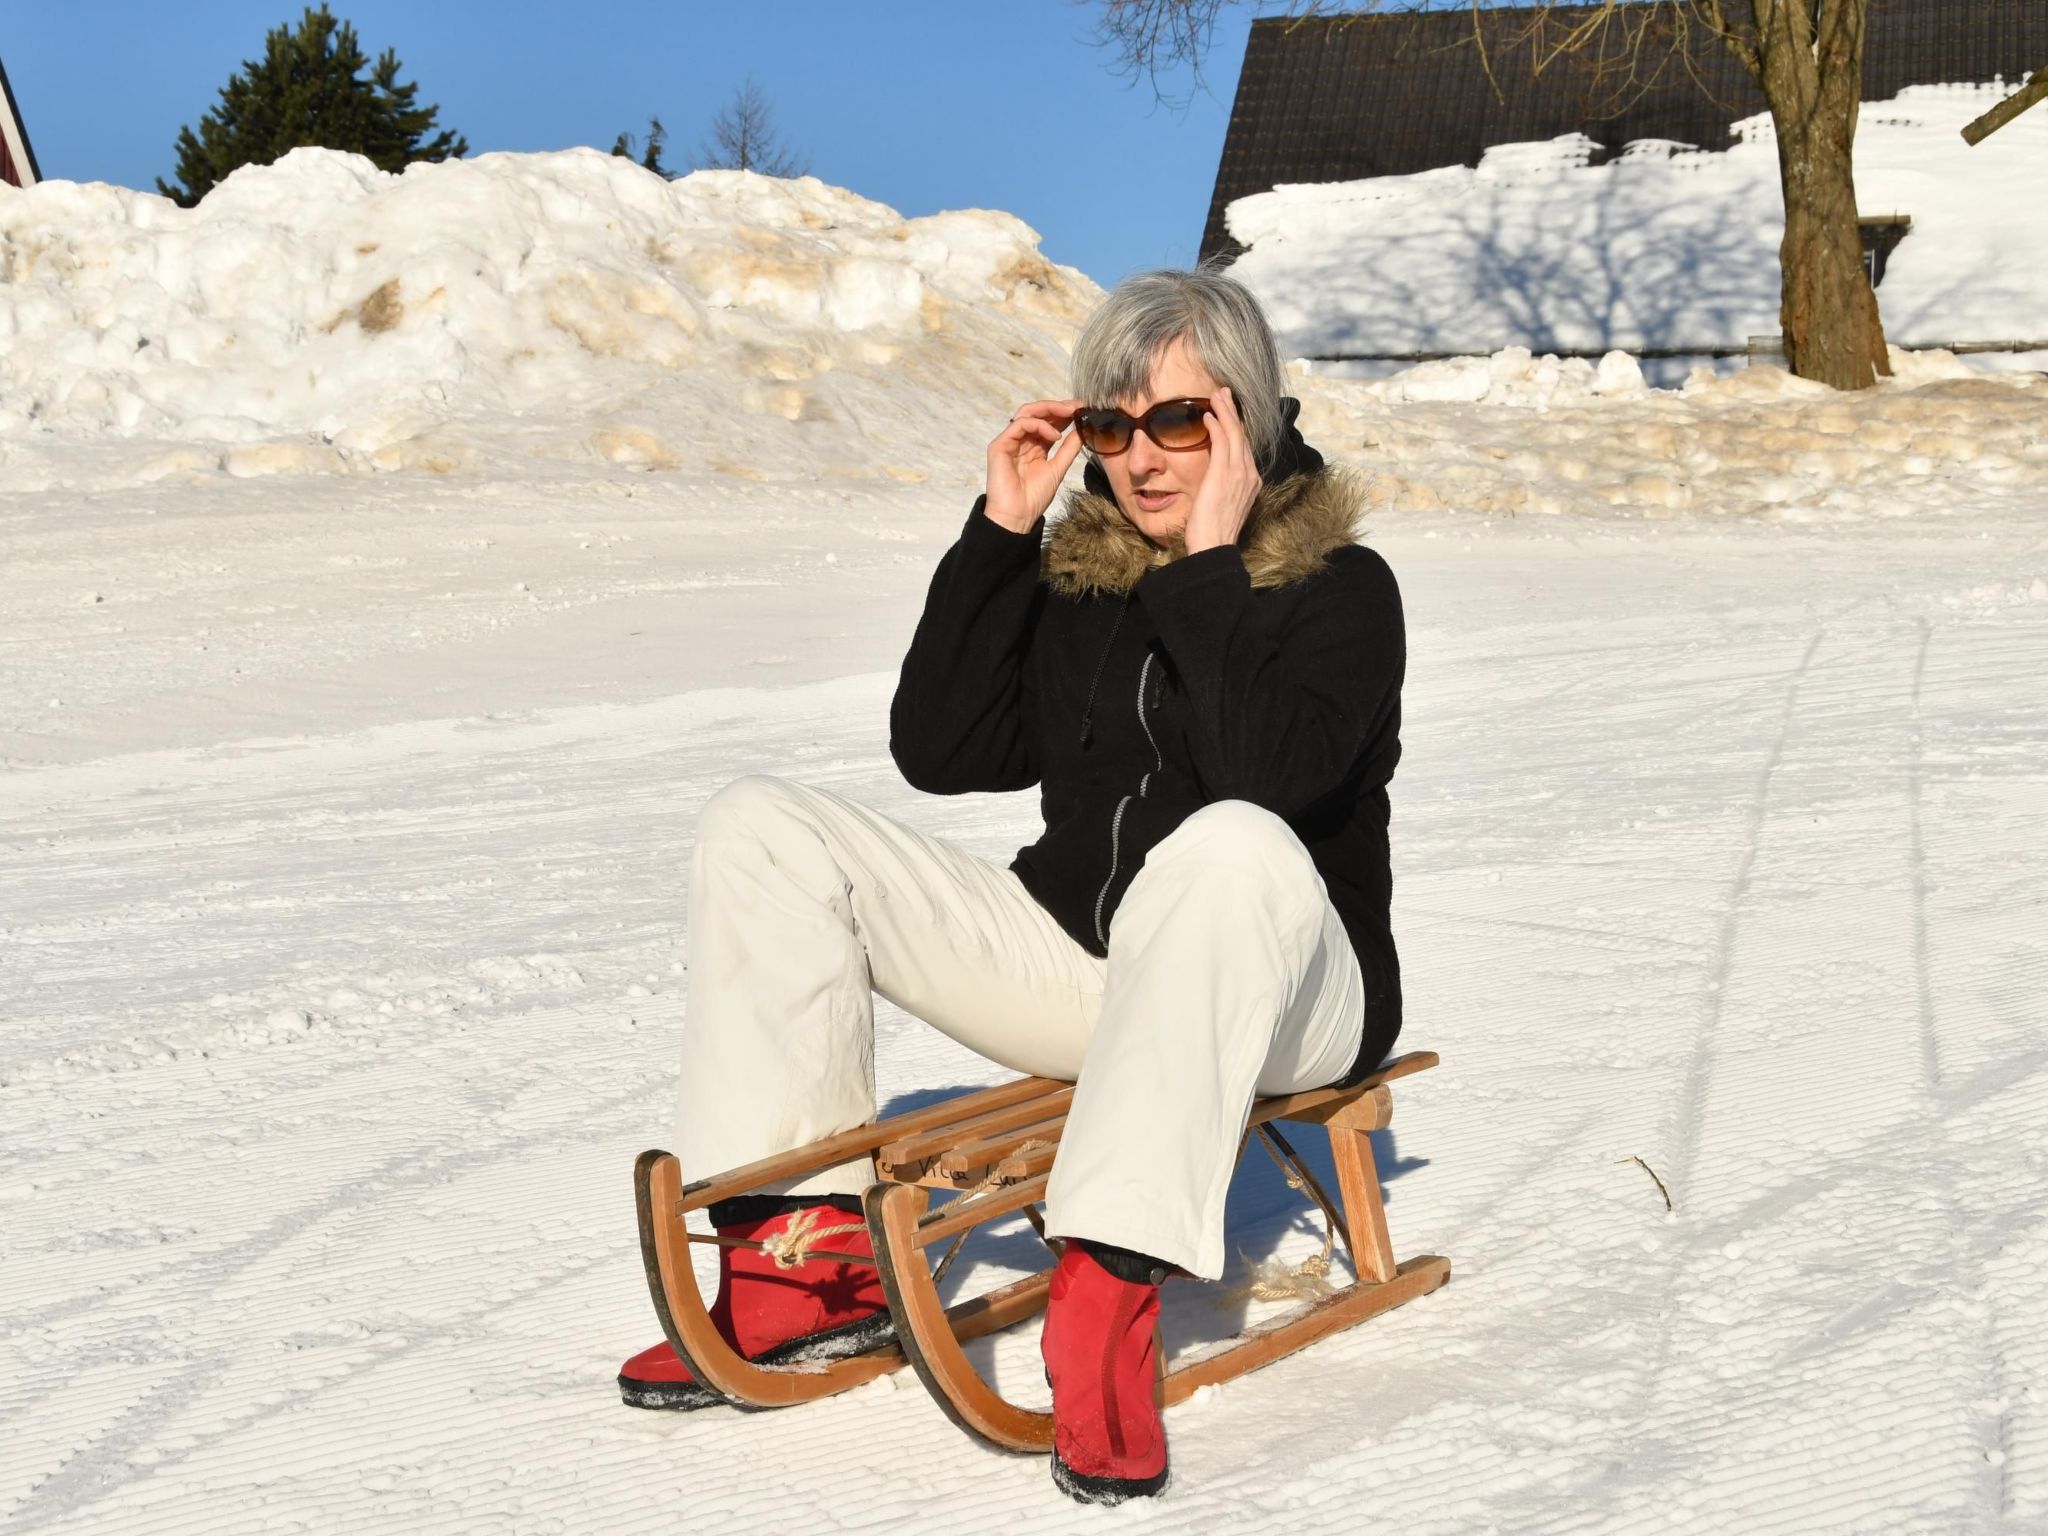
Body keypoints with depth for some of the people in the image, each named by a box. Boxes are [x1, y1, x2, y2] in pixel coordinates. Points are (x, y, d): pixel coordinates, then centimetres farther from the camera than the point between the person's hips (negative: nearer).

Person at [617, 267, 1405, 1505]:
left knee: (1234, 846, -42)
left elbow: (1266, 775, -25)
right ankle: (807, 1260, -15)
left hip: (1279, 987, -6)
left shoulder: (1342, 586, -7)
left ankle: (1109, 1290, -46)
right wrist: (1001, 530, -4)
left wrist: (1210, 562, -23)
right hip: (1084, 965, 6)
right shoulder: (1076, 574, 8)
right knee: (762, 826, -7)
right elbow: (942, 750, 0)